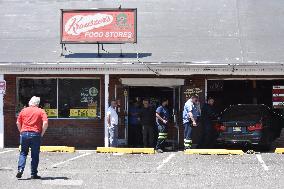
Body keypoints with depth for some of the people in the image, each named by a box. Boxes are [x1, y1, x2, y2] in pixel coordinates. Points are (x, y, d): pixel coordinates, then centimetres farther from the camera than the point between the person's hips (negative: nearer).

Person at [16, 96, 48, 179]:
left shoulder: (24, 110, 10)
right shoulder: (41, 111, 3)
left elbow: (18, 123, 7)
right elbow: (45, 123, -9)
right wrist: (42, 133, 0)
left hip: (24, 133, 2)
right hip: (35, 134, -2)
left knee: (23, 153, 12)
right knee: (35, 155, 5)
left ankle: (20, 169, -7)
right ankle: (34, 174, 6)